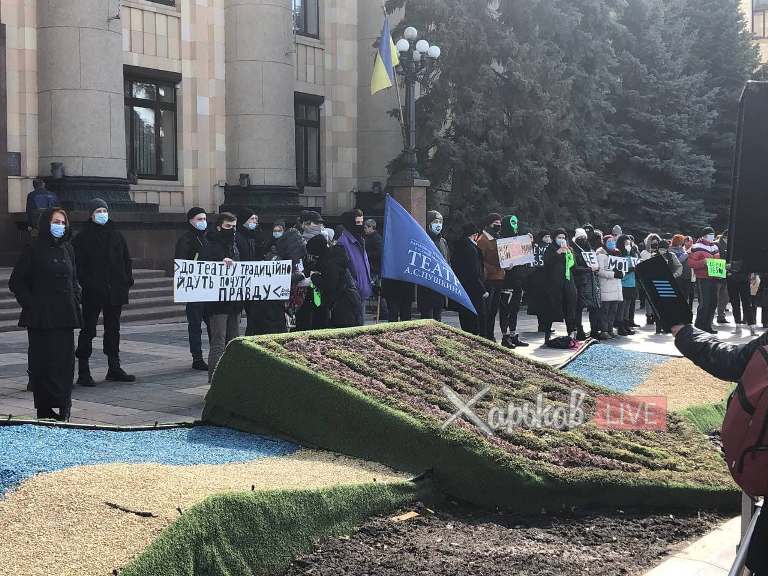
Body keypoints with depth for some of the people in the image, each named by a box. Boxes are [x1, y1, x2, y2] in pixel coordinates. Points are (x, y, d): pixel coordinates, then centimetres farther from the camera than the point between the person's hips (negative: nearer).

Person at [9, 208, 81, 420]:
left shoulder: (67, 249, 13)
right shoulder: (34, 250, -4)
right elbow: (16, 282, -2)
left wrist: (76, 298, 9)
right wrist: (31, 304, -9)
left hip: (65, 315, 5)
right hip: (42, 317, -5)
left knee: (65, 360, 3)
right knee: (43, 362, -4)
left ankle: (63, 406, 9)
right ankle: (45, 409, 0)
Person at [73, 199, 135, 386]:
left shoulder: (116, 235, 11)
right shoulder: (83, 237, -3)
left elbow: (126, 259, 14)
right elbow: (78, 265, -8)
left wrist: (127, 280, 4)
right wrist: (86, 283, -17)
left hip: (115, 291, 5)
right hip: (92, 293, -5)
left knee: (113, 330, 13)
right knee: (88, 330, -1)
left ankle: (114, 369, 22)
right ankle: (83, 372, 2)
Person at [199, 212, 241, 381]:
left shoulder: (235, 247, 18)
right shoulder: (210, 247, -6)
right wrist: (220, 262, -32)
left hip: (234, 299, 8)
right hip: (217, 301, -8)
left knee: (233, 338, 11)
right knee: (218, 339, -9)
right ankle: (215, 374, -7)